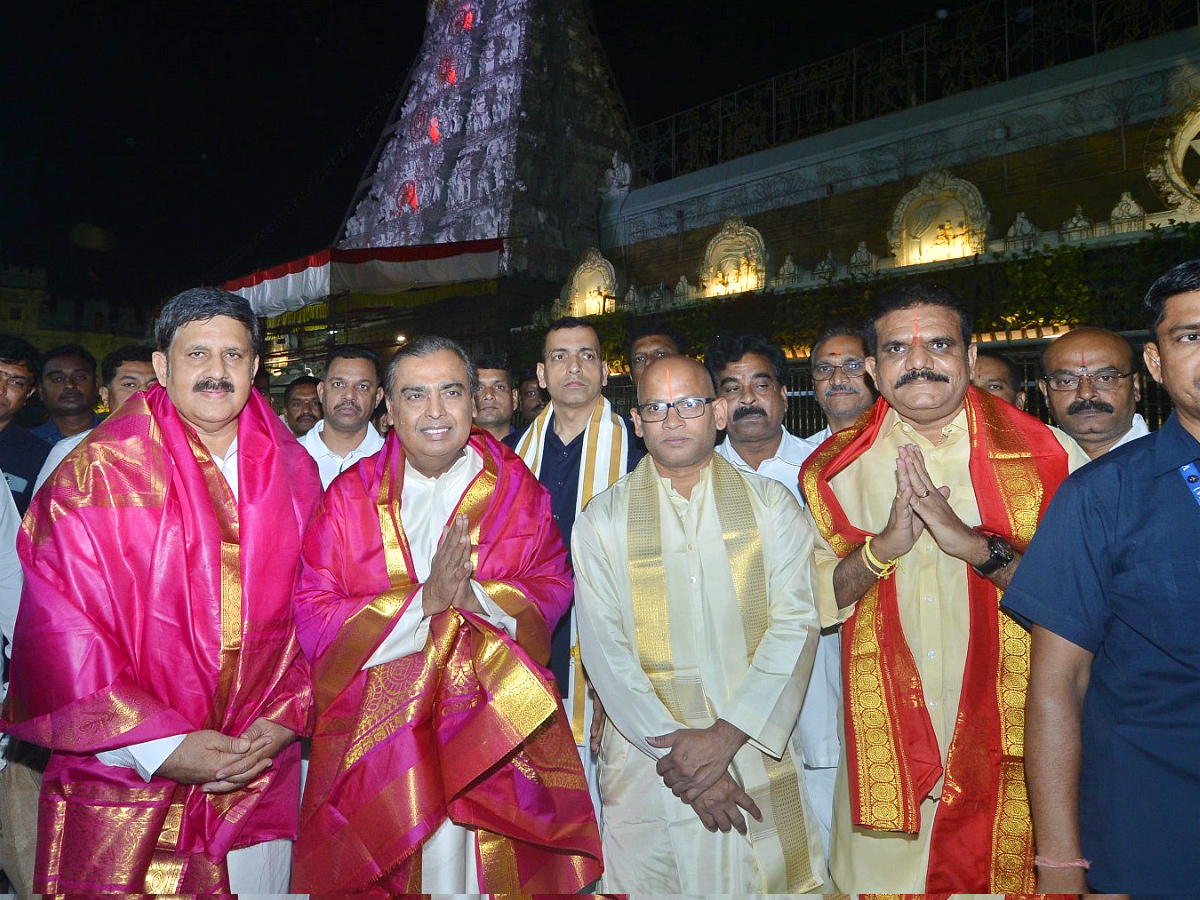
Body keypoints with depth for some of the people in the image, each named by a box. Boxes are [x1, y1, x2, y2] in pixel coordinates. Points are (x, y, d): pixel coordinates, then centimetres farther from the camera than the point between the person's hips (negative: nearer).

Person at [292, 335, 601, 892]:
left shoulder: (517, 488, 2)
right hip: (377, 737, 0)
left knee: (487, 874, 8)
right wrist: (424, 600, -20)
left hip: (496, 735, 1)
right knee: (380, 874, 12)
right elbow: (311, 617, -9)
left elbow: (554, 587, 0)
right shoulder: (349, 497, -2)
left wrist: (477, 595, -18)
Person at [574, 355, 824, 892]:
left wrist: (724, 736, -14)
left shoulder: (771, 505, 3)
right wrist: (676, 749, -12)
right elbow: (604, 651, -4)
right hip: (646, 767, 0)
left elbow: (795, 624, -5)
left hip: (757, 758, 1)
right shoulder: (601, 522, 1)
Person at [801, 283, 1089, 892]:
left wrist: (977, 545, -23)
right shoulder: (837, 468, 1)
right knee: (877, 874, 11)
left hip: (1012, 746, -1)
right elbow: (814, 599, 2)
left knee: (1007, 872, 9)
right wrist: (883, 547, -17)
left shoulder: (1050, 457, -6)